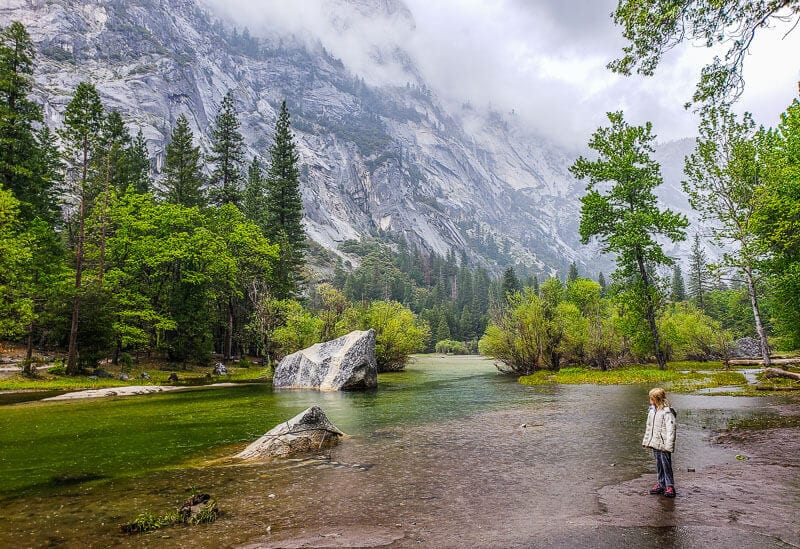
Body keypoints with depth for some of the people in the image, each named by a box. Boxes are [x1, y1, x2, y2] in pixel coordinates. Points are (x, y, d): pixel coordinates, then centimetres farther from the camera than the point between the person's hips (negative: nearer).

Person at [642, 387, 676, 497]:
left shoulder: (667, 412, -16)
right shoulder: (652, 411, 11)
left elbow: (670, 429, -18)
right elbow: (649, 427, 19)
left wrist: (669, 445, -22)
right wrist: (646, 441, 19)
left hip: (663, 445, -8)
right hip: (655, 443, 8)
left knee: (666, 465, -1)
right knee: (659, 465, 15)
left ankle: (670, 486, 9)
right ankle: (661, 484, 24)